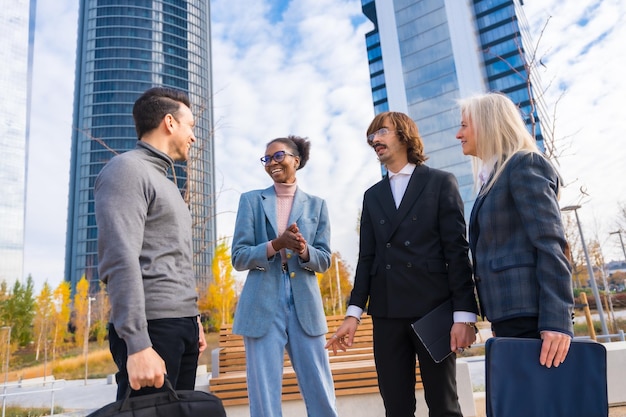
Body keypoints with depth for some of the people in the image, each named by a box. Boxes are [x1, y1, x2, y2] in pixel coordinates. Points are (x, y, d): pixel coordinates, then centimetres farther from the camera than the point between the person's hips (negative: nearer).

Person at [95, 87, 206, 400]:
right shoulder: (127, 169, -8)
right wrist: (138, 345, -23)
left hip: (182, 326, 8)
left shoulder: (165, 182, 20)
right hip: (152, 327, -8)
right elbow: (120, 260, -19)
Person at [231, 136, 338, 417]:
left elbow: (324, 260, 6)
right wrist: (275, 245, -17)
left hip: (306, 308, 1)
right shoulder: (251, 200, 6)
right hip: (263, 308, -1)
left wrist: (304, 251, -16)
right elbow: (238, 257, 0)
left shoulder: (316, 205, 9)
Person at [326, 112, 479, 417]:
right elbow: (367, 257, 12)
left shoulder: (441, 182, 4)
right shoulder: (372, 196, 16)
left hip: (434, 308, -3)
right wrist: (354, 313, 3)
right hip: (387, 312, 4)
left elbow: (457, 250, -3)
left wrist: (464, 314, -11)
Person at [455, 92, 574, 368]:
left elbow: (551, 244, -16)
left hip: (527, 314, -8)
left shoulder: (524, 164, -6)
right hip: (510, 314, 9)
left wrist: (556, 319, -22)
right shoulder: (496, 175, 19)